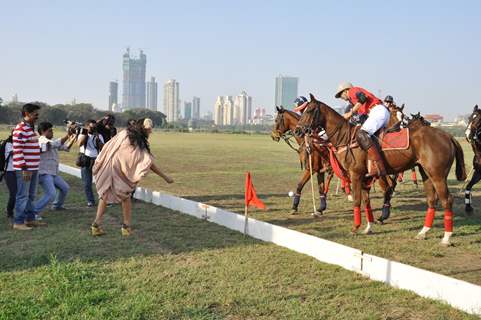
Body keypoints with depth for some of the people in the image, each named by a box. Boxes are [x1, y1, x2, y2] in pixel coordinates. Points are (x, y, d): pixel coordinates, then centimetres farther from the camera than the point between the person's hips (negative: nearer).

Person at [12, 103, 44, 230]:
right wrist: (24, 168, -21)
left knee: (31, 196, 16)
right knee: (23, 196, -4)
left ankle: (30, 219, 25)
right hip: (24, 169, -10)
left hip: (33, 168, 10)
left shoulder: (31, 128, 16)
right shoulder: (20, 129, -14)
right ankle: (18, 222, 2)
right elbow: (17, 150, -19)